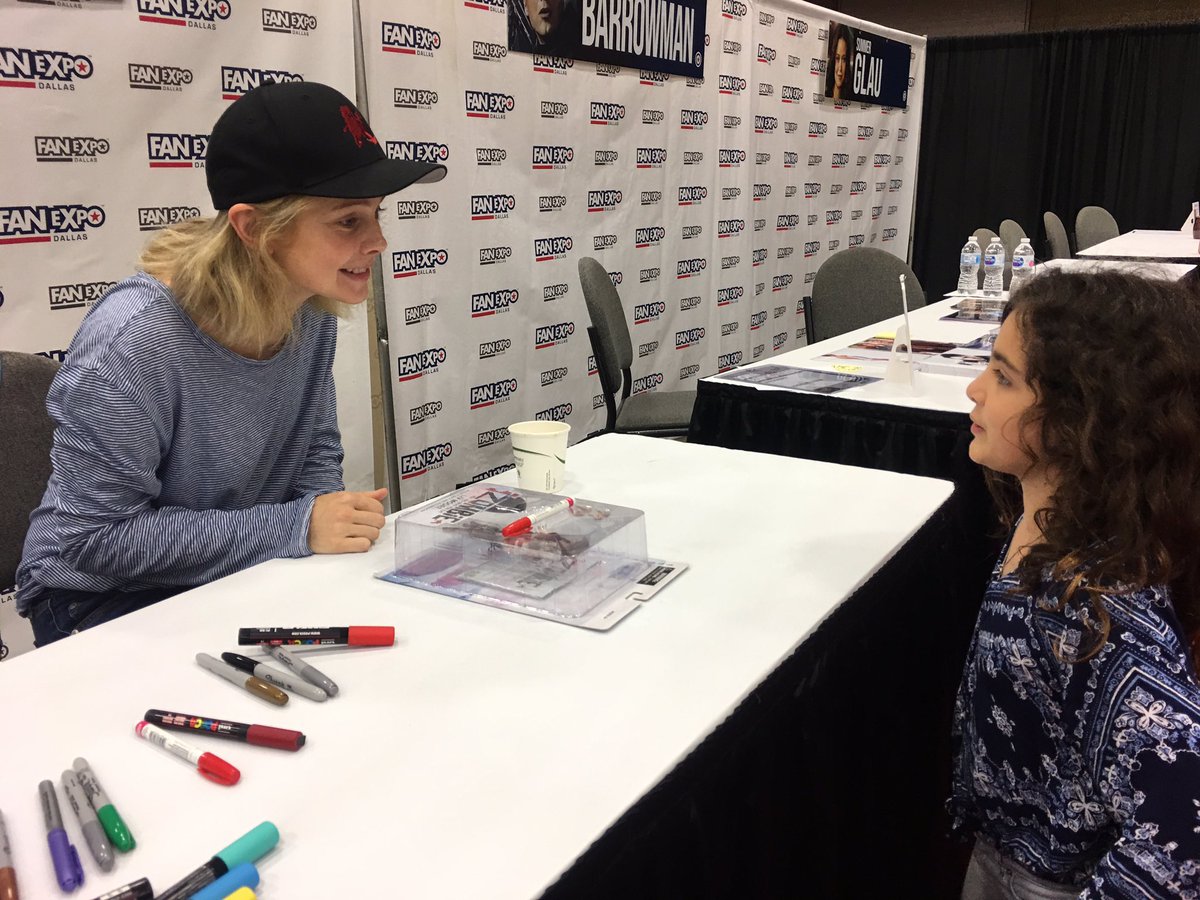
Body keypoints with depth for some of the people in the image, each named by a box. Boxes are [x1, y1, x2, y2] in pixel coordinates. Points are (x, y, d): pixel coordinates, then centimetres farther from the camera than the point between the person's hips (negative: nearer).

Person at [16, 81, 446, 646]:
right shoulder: (132, 341, -27)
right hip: (107, 601, -6)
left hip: (240, 581, 6)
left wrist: (330, 517, -15)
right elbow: (96, 538, -24)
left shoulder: (311, 312, -7)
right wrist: (295, 527, -28)